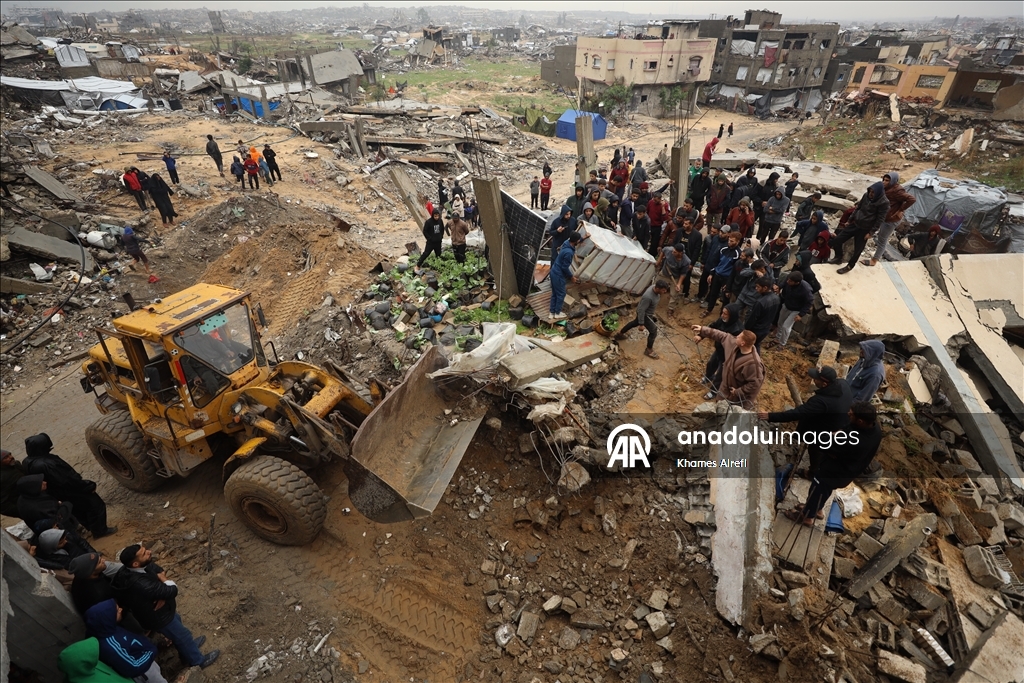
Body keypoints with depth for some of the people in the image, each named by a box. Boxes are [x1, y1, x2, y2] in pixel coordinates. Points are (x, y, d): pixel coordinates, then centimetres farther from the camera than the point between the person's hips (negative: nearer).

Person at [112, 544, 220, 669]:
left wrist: (163, 596, -21)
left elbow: (159, 570, -8)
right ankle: (198, 661, 39)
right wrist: (163, 578, -18)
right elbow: (172, 590, -36)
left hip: (158, 609, 7)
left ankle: (188, 644, 57)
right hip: (158, 618, -7)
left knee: (177, 621, 32)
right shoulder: (141, 584, -45)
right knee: (183, 636, 15)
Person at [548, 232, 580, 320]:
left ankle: (551, 312, 27)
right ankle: (557, 313, 22)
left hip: (554, 272, 9)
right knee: (561, 294, 9)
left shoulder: (566, 243, -3)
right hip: (559, 275, -9)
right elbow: (565, 267, -22)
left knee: (554, 293, 18)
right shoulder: (569, 252, -29)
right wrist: (571, 276, -8)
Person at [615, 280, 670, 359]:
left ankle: (620, 334, 51)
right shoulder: (648, 297, -41)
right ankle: (649, 350, 25)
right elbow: (641, 310, -31)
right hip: (645, 314, -9)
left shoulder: (655, 287, -15)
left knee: (635, 322, 30)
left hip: (647, 311, 9)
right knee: (653, 331, 3)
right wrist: (641, 324, -24)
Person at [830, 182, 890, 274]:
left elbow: (880, 219, -15)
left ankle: (849, 266, 23)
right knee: (836, 240, 2)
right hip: (854, 224, 6)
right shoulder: (866, 195, -1)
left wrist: (870, 232, -16)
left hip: (864, 229, -6)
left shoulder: (884, 203, -17)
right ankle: (838, 257, 26)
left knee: (857, 250, 3)